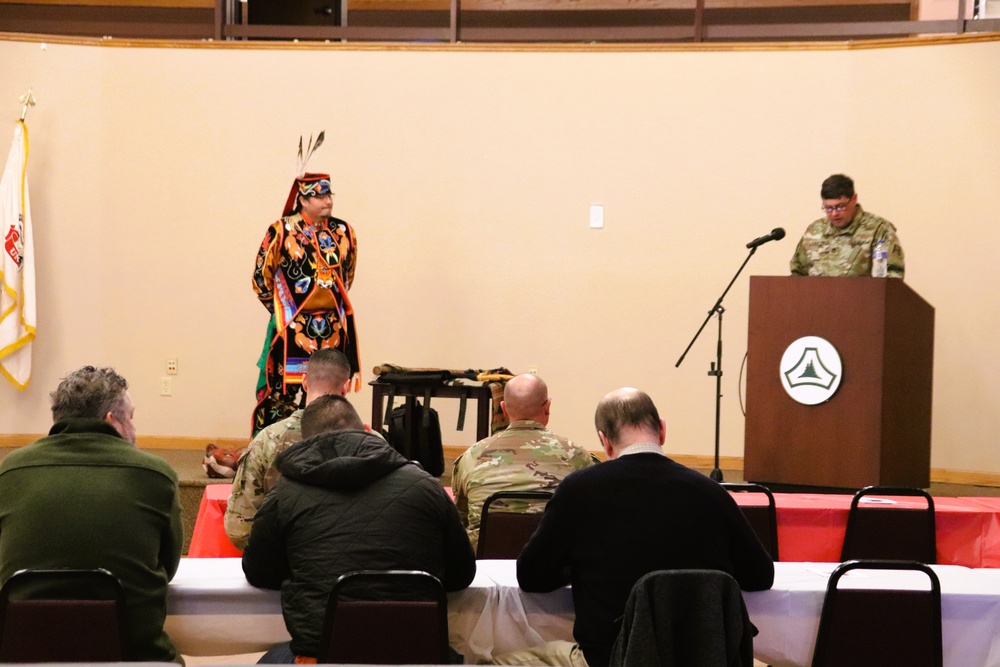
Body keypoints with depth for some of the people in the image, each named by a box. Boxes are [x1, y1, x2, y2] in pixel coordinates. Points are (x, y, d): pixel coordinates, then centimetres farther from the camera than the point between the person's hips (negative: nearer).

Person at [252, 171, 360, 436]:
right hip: (292, 330, -4)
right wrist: (283, 309, 6)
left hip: (333, 331, 4)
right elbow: (262, 278, 1)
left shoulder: (343, 232, 5)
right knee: (285, 394, -5)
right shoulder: (282, 231, -6)